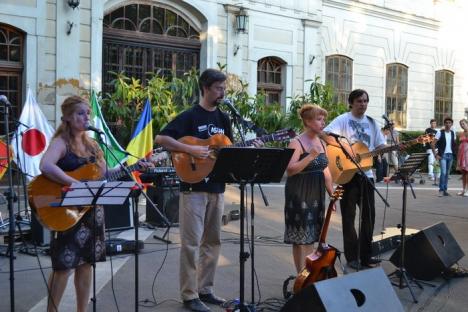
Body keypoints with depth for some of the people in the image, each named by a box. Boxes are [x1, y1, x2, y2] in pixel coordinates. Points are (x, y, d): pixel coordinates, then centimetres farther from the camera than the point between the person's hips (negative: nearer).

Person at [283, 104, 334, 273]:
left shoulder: (321, 142, 12)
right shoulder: (297, 142, -11)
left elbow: (325, 171, 17)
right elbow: (290, 170, -20)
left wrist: (332, 193, 14)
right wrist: (310, 156, -26)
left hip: (316, 194, 7)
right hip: (300, 194, -7)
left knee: (311, 237, 11)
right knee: (300, 237, -1)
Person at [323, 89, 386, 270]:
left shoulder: (371, 122, 13)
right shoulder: (343, 120, -5)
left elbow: (379, 146, 14)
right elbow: (325, 135, -19)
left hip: (366, 173, 6)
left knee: (369, 214, 8)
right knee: (349, 216, 2)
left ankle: (365, 255, 20)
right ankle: (352, 257, 10)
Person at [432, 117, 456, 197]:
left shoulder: (453, 133, 8)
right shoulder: (440, 132, -6)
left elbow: (454, 144, 19)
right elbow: (433, 144, -8)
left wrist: (455, 152, 7)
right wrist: (436, 155, -12)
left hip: (450, 155, 5)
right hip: (443, 155, -5)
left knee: (447, 173, 8)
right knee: (443, 172, -14)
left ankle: (445, 190, 16)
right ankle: (441, 190, -4)